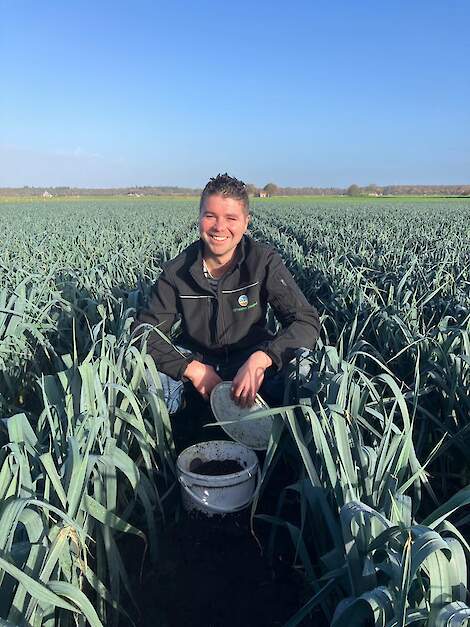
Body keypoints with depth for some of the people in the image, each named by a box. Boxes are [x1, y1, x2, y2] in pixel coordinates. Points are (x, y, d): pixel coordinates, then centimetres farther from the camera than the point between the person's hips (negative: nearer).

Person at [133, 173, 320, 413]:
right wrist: (192, 368, -29)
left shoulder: (264, 262, -16)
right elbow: (145, 331, -14)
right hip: (196, 360, 1)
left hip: (252, 360, 0)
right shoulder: (176, 271, -12)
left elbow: (306, 321, -22)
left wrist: (261, 359, -40)